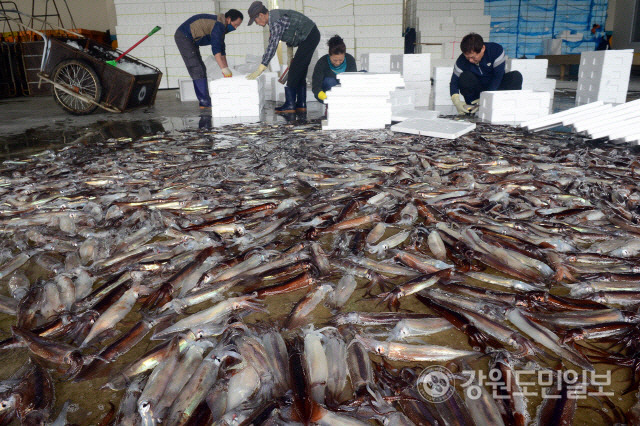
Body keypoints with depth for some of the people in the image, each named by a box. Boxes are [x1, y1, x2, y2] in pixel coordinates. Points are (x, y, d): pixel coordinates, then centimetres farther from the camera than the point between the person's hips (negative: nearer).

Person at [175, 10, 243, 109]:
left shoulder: (221, 27, 10)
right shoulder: (218, 25, -22)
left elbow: (221, 49, 14)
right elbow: (216, 49, -30)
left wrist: (226, 68, 10)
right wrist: (224, 69, -32)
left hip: (190, 40, 11)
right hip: (183, 37, -11)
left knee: (201, 69, 9)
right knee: (197, 70, -14)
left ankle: (204, 101, 11)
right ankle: (205, 102, -15)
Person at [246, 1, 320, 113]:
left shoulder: (276, 21, -23)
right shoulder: (273, 17, 9)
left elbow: (272, 46, -28)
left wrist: (260, 69, -28)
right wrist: (290, 56, 25)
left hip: (309, 37, -10)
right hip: (311, 37, 10)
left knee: (294, 71, -9)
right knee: (300, 73, 10)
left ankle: (290, 105, -6)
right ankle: (301, 105, 12)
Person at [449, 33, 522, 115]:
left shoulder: (496, 50, -22)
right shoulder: (461, 61, -17)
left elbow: (498, 77, -25)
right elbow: (454, 82, -13)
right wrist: (456, 101, -34)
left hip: (495, 87, 0)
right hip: (477, 88, 0)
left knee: (516, 76, -27)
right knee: (465, 77, -30)